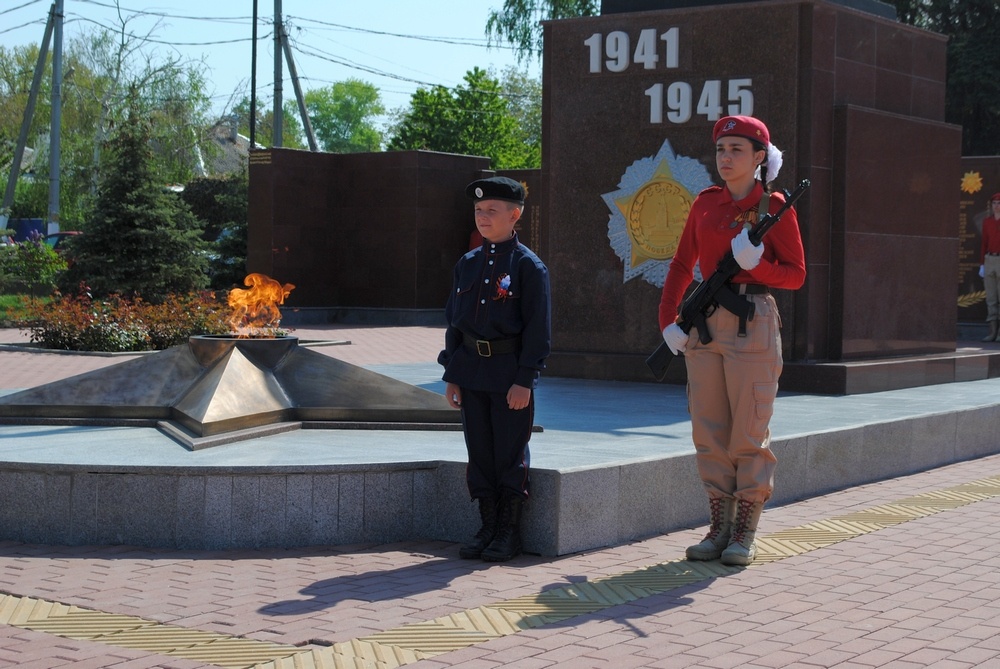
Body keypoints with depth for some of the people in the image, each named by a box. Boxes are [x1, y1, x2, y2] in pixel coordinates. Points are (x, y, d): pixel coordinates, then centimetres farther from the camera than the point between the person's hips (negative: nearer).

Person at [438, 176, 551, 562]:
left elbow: (538, 327, -9)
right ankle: (488, 528, 20)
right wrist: (452, 375, 9)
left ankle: (509, 533, 12)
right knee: (480, 453, 9)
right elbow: (454, 320, 14)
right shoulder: (467, 264, 11)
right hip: (472, 371, 5)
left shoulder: (528, 266, -6)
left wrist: (524, 380, -14)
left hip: (510, 373, -5)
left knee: (510, 454, 1)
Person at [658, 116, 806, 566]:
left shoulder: (773, 207, -3)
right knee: (709, 433, 6)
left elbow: (795, 275, -2)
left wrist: (755, 264, -20)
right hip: (705, 324, 5)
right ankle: (719, 527, 16)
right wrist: (668, 319, 4)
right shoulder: (705, 203, 10)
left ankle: (746, 533, 8)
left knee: (748, 434, -1)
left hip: (752, 323, -5)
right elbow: (682, 265, 14)